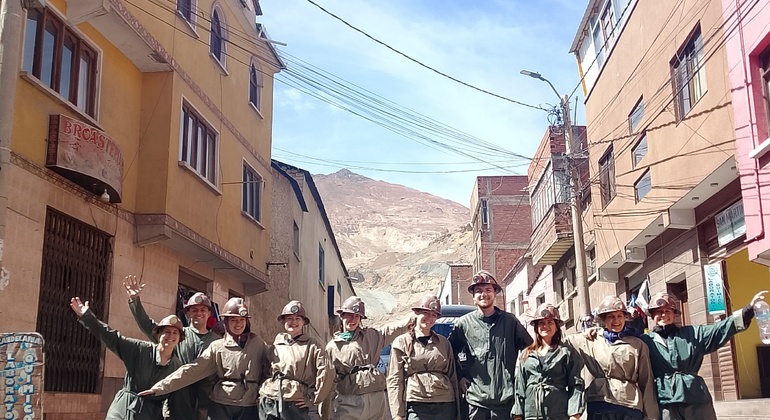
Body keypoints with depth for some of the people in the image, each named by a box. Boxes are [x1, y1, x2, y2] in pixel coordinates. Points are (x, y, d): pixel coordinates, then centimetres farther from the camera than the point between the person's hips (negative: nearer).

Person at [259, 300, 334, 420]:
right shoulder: (274, 347, 12)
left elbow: (327, 372, -9)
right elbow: (265, 372, 23)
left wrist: (314, 399, -9)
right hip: (269, 405, 4)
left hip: (297, 406, -4)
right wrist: (263, 394, 11)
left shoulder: (312, 346, 0)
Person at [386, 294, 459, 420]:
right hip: (417, 407, -3)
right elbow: (394, 380, 1)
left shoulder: (444, 342, 15)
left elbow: (452, 376, 16)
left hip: (446, 405, 3)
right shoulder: (401, 342, 5)